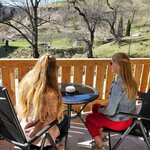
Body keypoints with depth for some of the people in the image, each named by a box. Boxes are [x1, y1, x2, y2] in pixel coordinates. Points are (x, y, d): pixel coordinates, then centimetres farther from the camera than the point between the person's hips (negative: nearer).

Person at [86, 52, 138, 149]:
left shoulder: (117, 85, -30)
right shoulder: (131, 81, -5)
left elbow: (111, 112, -26)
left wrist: (101, 110, -6)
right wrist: (107, 106, 7)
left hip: (118, 121, -7)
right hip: (128, 118, 8)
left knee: (89, 118, 14)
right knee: (95, 106, 21)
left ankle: (99, 144, 23)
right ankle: (101, 135, 28)